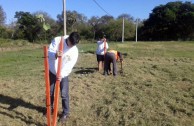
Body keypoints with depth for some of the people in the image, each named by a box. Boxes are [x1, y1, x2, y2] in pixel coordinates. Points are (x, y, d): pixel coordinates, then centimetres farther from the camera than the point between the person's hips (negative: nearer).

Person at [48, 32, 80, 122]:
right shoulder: (57, 40, -16)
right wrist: (55, 55, -42)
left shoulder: (75, 51, -15)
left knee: (64, 94, 0)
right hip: (52, 71, 1)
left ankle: (66, 112, 19)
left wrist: (61, 74, -33)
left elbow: (69, 65, -20)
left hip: (63, 74, -1)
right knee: (50, 92, 14)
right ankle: (50, 108, 38)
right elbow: (49, 52, -19)